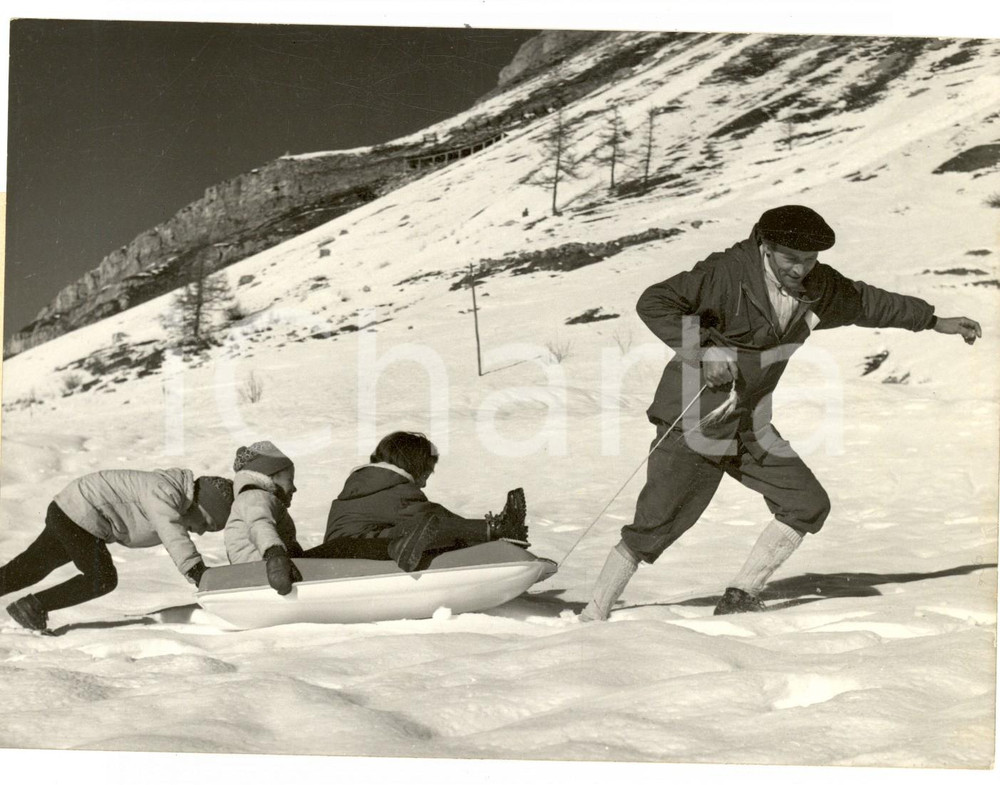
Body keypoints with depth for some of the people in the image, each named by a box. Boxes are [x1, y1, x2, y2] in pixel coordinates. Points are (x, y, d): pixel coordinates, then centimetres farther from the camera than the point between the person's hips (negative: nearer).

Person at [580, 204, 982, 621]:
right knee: (654, 527, -10)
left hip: (749, 424, 7)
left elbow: (866, 301, 22)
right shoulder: (729, 273, -17)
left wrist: (932, 320, 29)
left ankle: (739, 599, 10)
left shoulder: (820, 288, 3)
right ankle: (592, 617, 3)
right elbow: (653, 302, -19)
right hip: (694, 422, -7)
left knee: (809, 505, 1)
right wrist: (703, 350, -27)